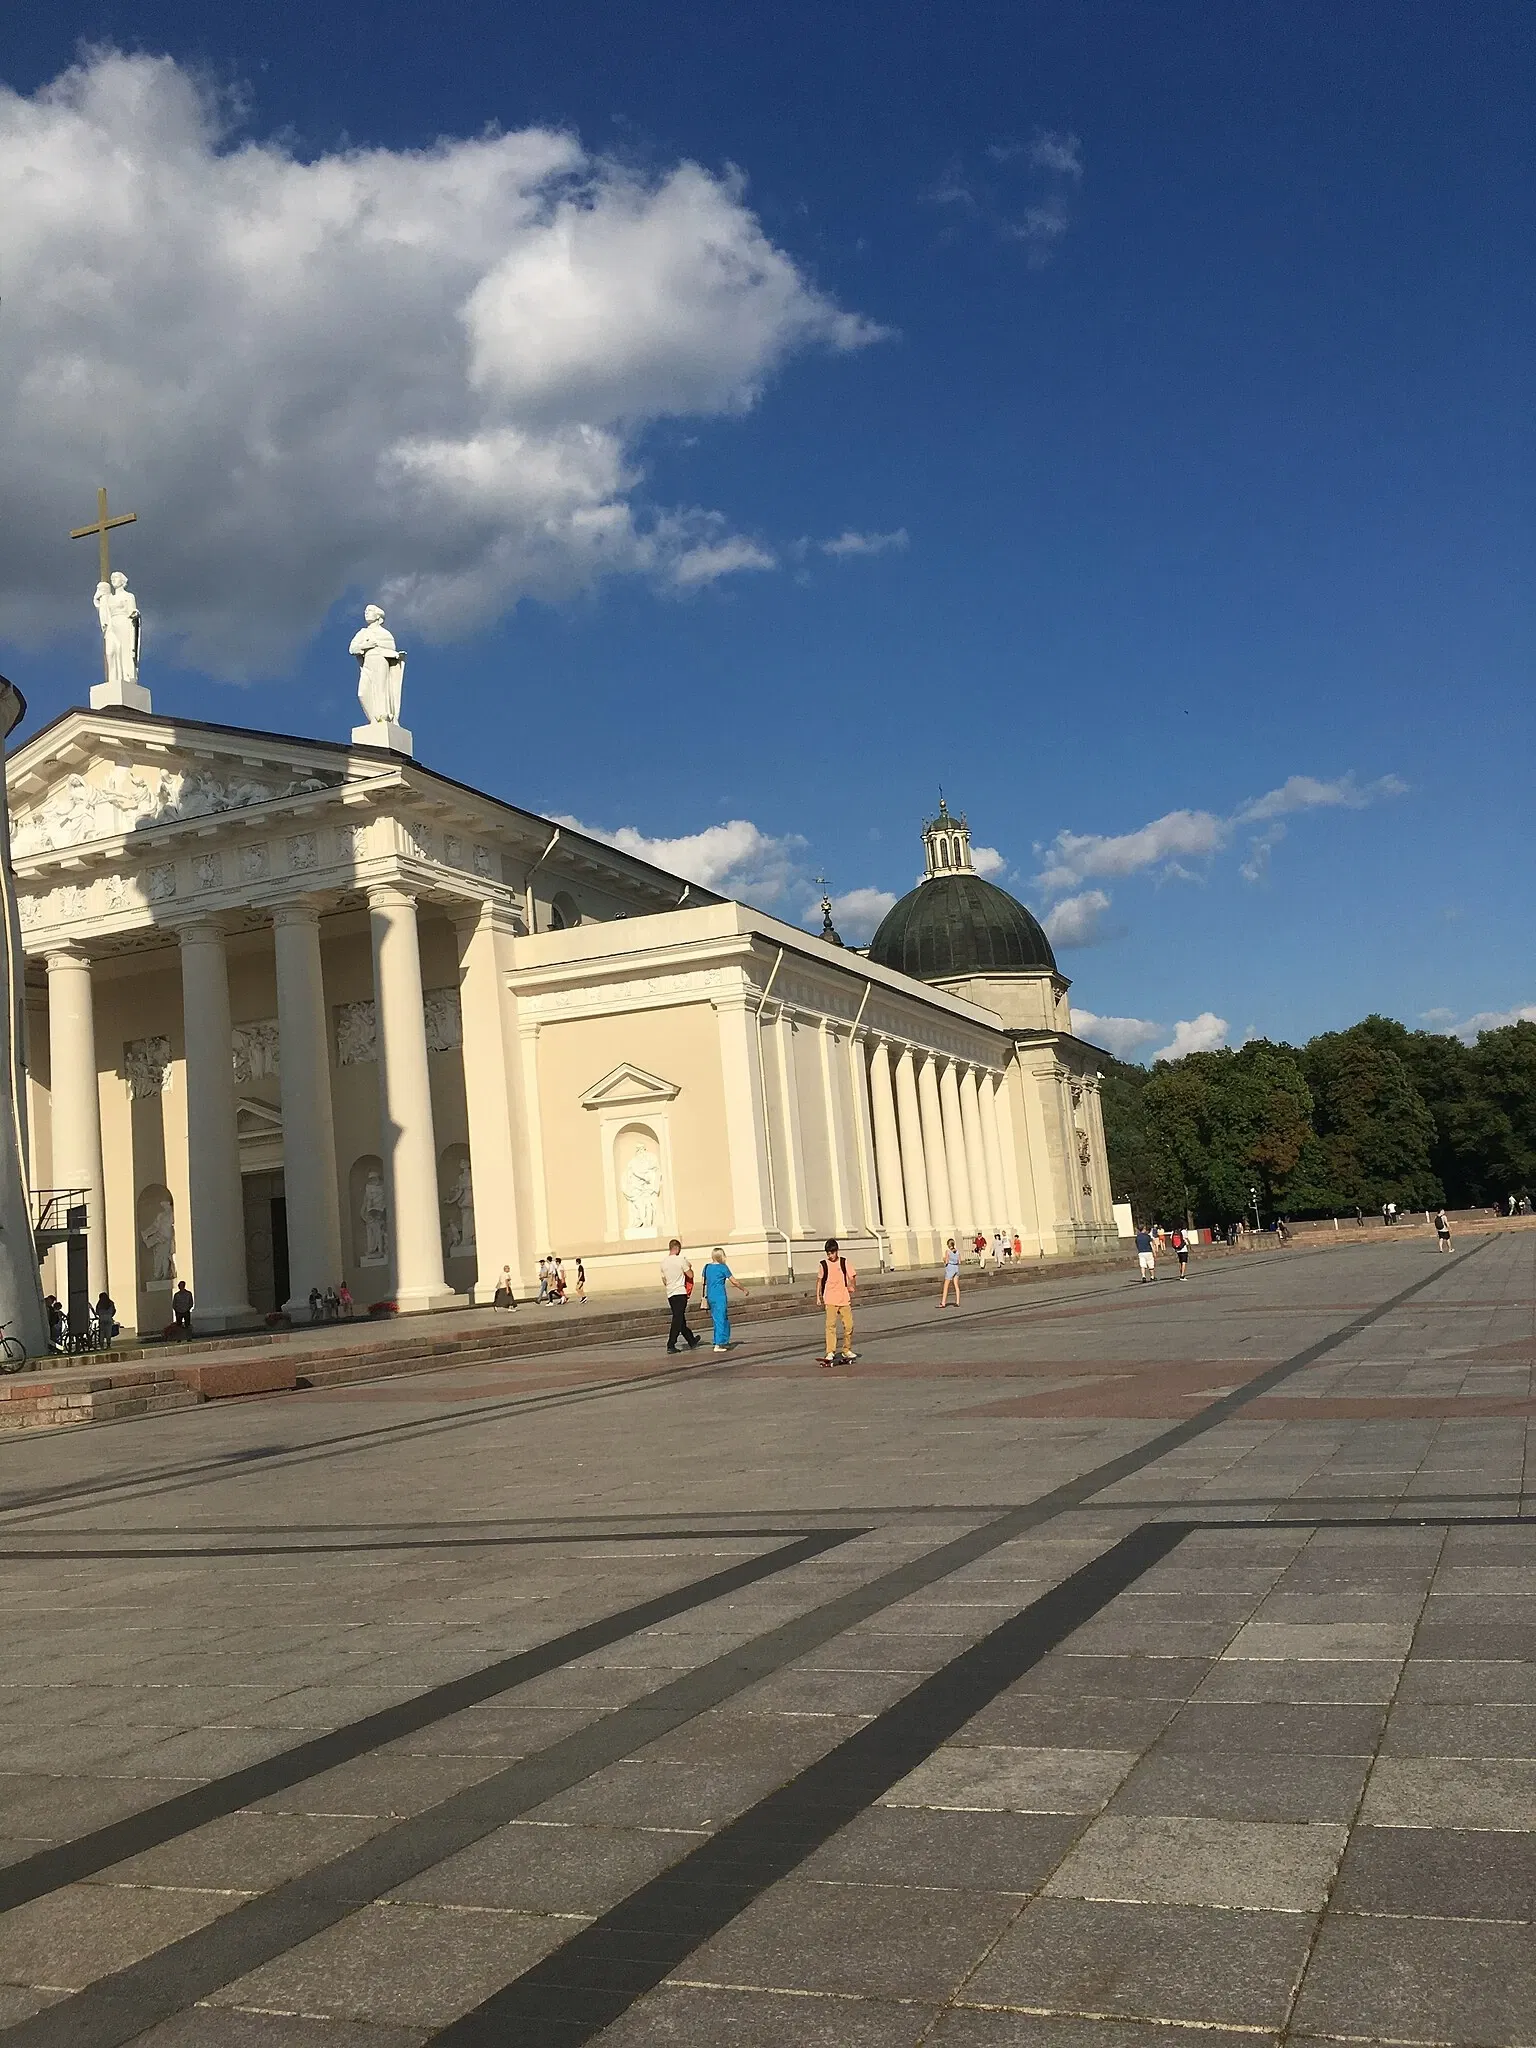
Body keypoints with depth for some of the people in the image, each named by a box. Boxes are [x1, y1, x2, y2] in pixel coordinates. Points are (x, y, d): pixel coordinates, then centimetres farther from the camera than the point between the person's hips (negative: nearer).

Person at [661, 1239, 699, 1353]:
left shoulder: (663, 1262, 7)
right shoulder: (681, 1260, -10)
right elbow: (690, 1275, -7)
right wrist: (690, 1268, 12)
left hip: (670, 1294, 6)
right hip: (680, 1292, -6)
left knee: (680, 1319, 14)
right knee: (678, 1320, -5)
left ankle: (692, 1341, 27)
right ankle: (671, 1345, -9)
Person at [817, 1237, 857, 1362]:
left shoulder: (844, 1262, 4)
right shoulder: (823, 1265, 3)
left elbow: (852, 1277, 5)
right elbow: (819, 1281, 12)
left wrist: (852, 1286, -15)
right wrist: (818, 1297, 9)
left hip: (844, 1299, 2)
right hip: (830, 1300, -2)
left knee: (849, 1325, 2)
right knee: (831, 1325, -12)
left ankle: (846, 1350, 20)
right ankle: (830, 1352, -12)